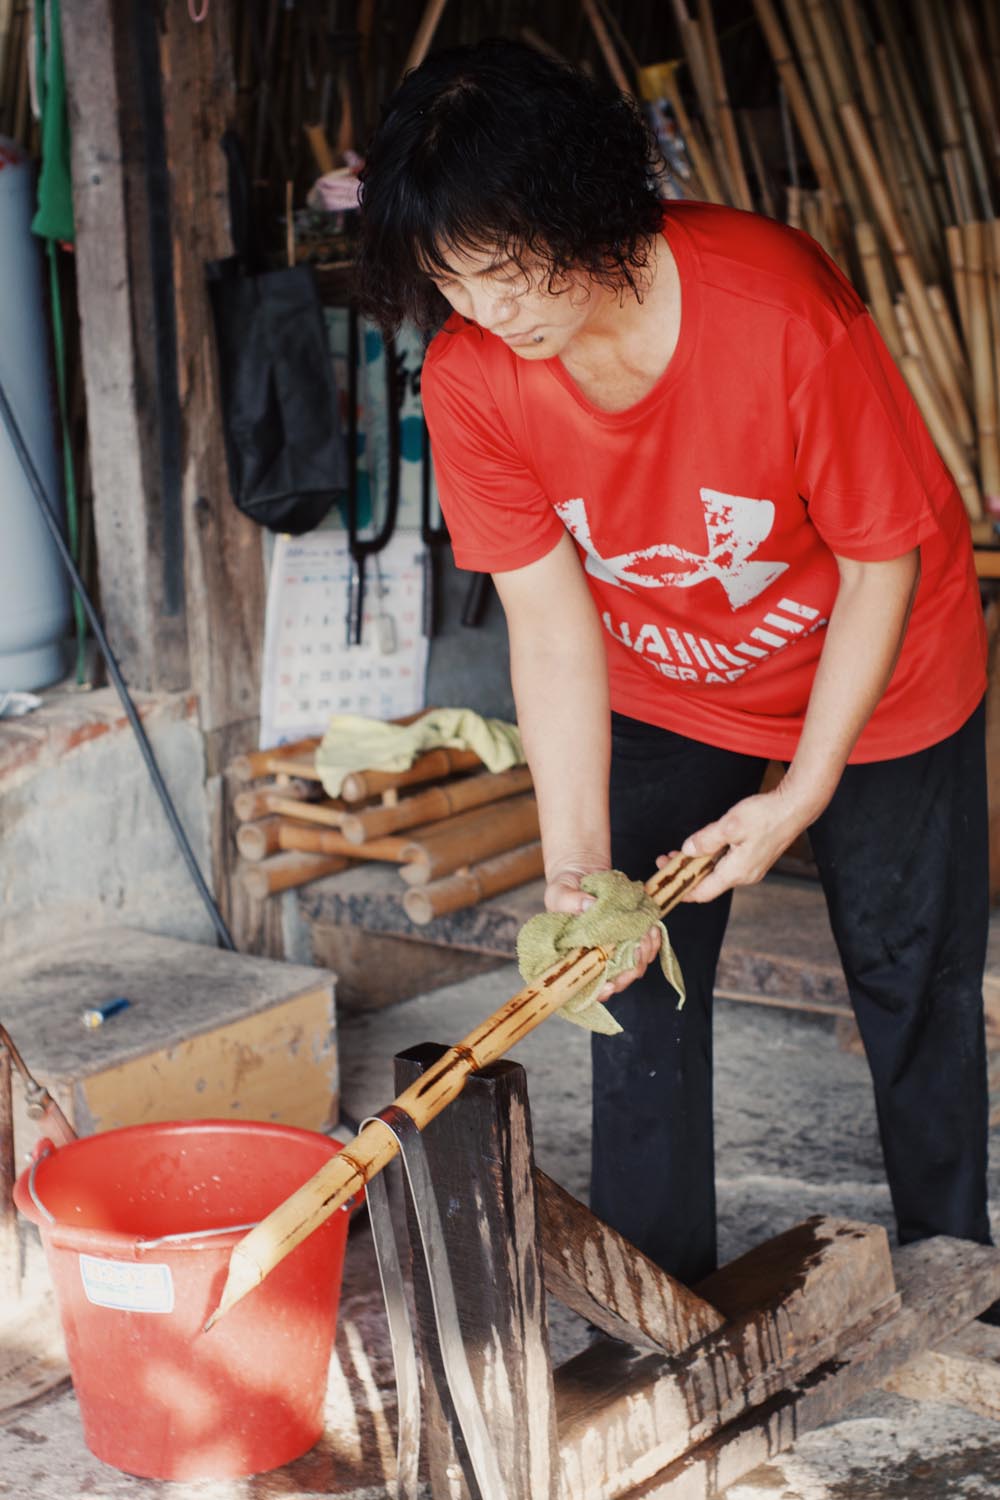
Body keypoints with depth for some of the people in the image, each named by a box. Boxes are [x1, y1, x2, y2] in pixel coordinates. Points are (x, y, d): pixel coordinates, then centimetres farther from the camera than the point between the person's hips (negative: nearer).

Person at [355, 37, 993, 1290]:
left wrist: (803, 792, -23)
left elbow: (882, 563, -22)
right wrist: (575, 867, -25)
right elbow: (551, 621, -18)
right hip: (661, 695, 3)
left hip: (877, 682, -2)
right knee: (636, 978, 1)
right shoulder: (468, 381, -23)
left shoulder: (783, 309, -34)